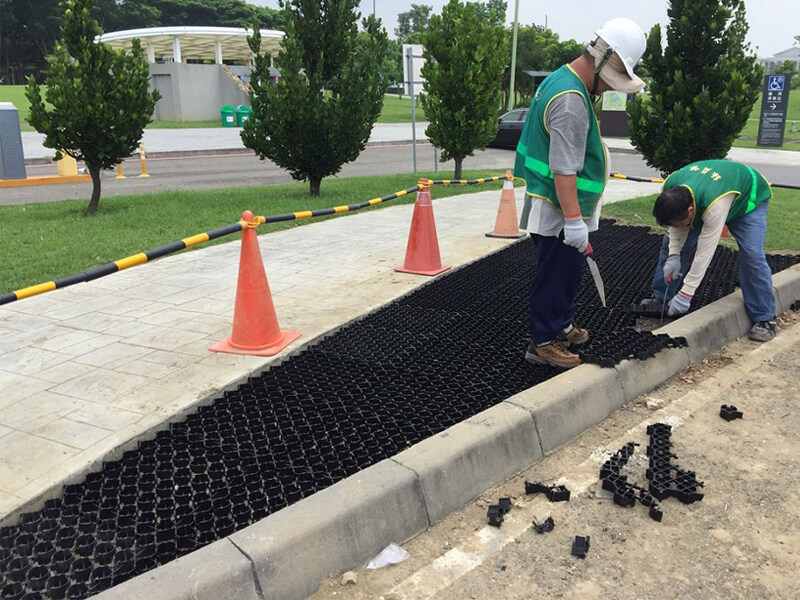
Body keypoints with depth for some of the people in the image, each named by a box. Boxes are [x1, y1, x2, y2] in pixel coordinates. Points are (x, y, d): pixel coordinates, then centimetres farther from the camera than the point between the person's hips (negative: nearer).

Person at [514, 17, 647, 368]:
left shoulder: (562, 80, 12)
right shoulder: (570, 101, -23)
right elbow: (564, 169, -27)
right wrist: (573, 220, -25)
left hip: (557, 208, 10)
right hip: (558, 212, -10)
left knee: (567, 273, 21)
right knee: (554, 277, 1)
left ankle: (561, 327, 36)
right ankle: (542, 342, 13)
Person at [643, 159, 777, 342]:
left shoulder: (715, 205, -47)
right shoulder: (669, 190, -31)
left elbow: (704, 253, -42)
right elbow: (676, 224, -13)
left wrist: (685, 294, -39)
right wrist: (674, 256, -25)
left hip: (748, 198, -5)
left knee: (752, 255, -21)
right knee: (671, 243, -5)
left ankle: (764, 318, -7)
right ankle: (661, 300, 7)